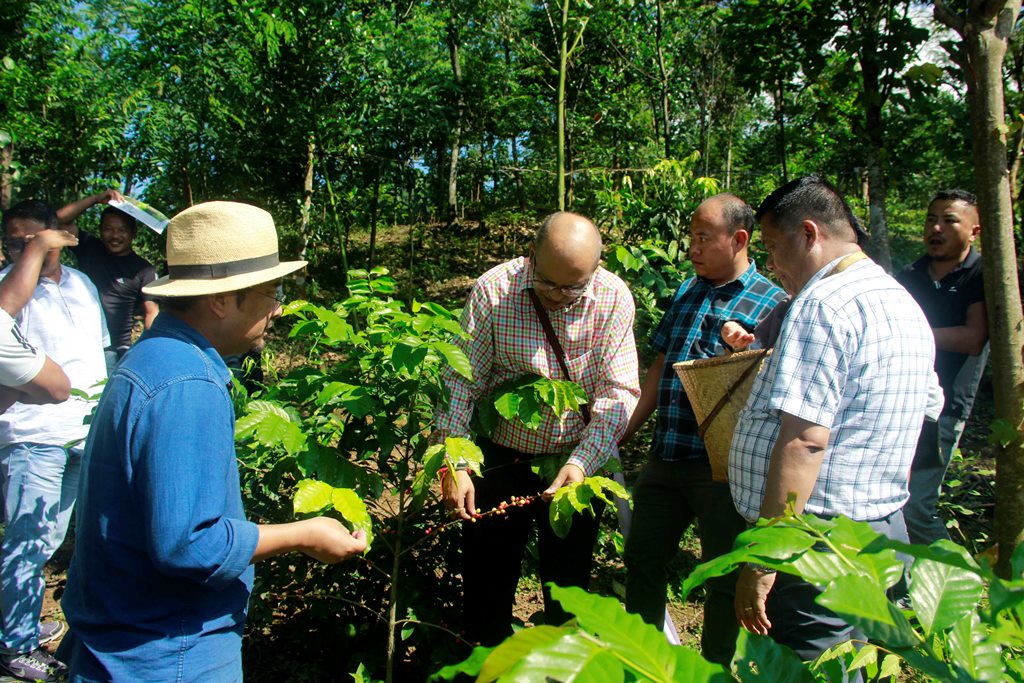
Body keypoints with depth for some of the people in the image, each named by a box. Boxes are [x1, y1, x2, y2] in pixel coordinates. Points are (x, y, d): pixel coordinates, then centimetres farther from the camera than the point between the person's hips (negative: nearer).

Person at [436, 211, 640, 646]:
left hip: (577, 463, 1)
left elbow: (618, 392, -12)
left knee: (569, 582, 15)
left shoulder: (614, 299, -10)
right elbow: (460, 381, -12)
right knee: (486, 578, 12)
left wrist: (583, 463, -23)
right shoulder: (493, 290, -13)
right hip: (499, 458, 0)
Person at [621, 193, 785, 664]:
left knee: (723, 576, 10)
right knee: (643, 558, 17)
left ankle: (715, 668, 33)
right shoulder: (686, 293, 11)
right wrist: (625, 429, 15)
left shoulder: (770, 303, -7)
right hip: (664, 457, 6)